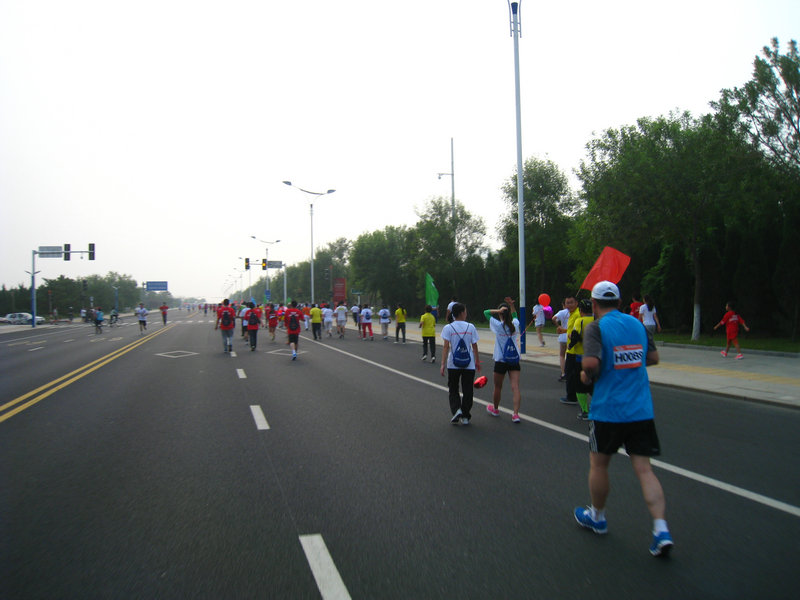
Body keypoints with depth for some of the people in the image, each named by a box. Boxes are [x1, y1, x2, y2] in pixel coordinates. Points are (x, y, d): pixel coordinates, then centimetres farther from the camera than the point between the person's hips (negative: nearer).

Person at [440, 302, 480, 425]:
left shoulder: (448, 328, -5)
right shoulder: (470, 327, -1)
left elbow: (446, 347, -11)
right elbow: (474, 346, 3)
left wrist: (443, 364, -9)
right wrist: (477, 361, 14)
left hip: (453, 364, 0)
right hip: (469, 364, 1)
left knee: (453, 389, 14)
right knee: (467, 390, 10)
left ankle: (456, 409, -6)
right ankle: (465, 416, 14)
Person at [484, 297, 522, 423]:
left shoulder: (498, 326, -11)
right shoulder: (515, 324, 1)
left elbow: (486, 312, -2)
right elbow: (514, 316, 25)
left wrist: (498, 310, -14)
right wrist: (511, 306, 11)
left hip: (501, 361, -3)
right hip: (514, 360, 3)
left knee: (498, 387, 14)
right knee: (515, 387, -3)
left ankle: (495, 409, 33)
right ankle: (516, 414, -11)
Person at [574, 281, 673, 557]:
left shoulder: (596, 327, -10)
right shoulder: (637, 324, 7)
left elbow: (591, 362, -23)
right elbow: (653, 357, 16)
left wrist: (587, 375, -3)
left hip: (607, 410, -4)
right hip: (641, 410, 5)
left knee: (598, 464, 14)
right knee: (644, 469, 7)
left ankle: (597, 517, 31)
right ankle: (661, 529, -3)